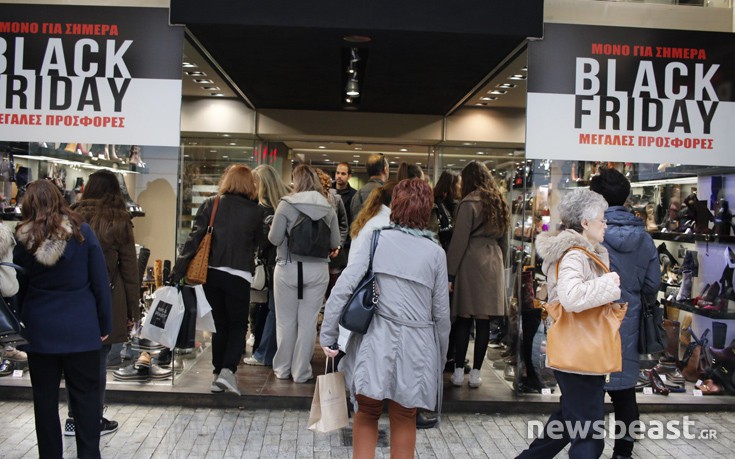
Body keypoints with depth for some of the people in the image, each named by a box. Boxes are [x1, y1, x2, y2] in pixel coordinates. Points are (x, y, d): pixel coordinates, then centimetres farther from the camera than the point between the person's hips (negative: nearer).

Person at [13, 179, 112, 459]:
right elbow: (100, 283, -5)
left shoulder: (22, 239, -1)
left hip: (40, 330, 2)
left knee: (45, 399, 12)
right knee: (85, 397, 7)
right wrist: (105, 324, 2)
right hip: (81, 329, -1)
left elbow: (19, 287, 7)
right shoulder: (82, 232, -7)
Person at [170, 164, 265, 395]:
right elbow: (261, 243, 6)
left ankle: (218, 374, 21)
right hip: (238, 276, -2)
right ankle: (228, 370, -8)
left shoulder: (210, 205, 1)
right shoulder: (255, 211, -2)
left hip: (212, 273, 3)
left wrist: (178, 269, -5)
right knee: (238, 325, 11)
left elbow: (194, 238, -4)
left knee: (220, 325, 16)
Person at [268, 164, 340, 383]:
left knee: (286, 321, 12)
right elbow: (335, 244, 4)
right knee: (308, 322, 8)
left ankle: (283, 368, 23)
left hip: (288, 267, -2)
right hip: (317, 269, 2)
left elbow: (274, 238, -9)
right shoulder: (328, 208, 0)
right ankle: (301, 371, 16)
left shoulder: (286, 204, -8)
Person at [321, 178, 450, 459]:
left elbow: (343, 287, -10)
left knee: (367, 414, 16)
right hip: (417, 345, 1)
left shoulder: (373, 240, -2)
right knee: (404, 419, 16)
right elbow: (441, 312, 3)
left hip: (376, 341, -1)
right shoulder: (436, 252, 1)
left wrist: (328, 336, -4)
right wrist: (440, 357, 16)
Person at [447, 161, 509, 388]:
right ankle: (475, 373, 9)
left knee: (463, 320, 2)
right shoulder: (499, 202, 11)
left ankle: (459, 372, 7)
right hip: (493, 265, 5)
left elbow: (459, 241, -11)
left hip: (470, 265, -5)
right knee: (483, 321, 5)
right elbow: (504, 240, 16)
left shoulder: (469, 202, -9)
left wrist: (450, 273, -7)